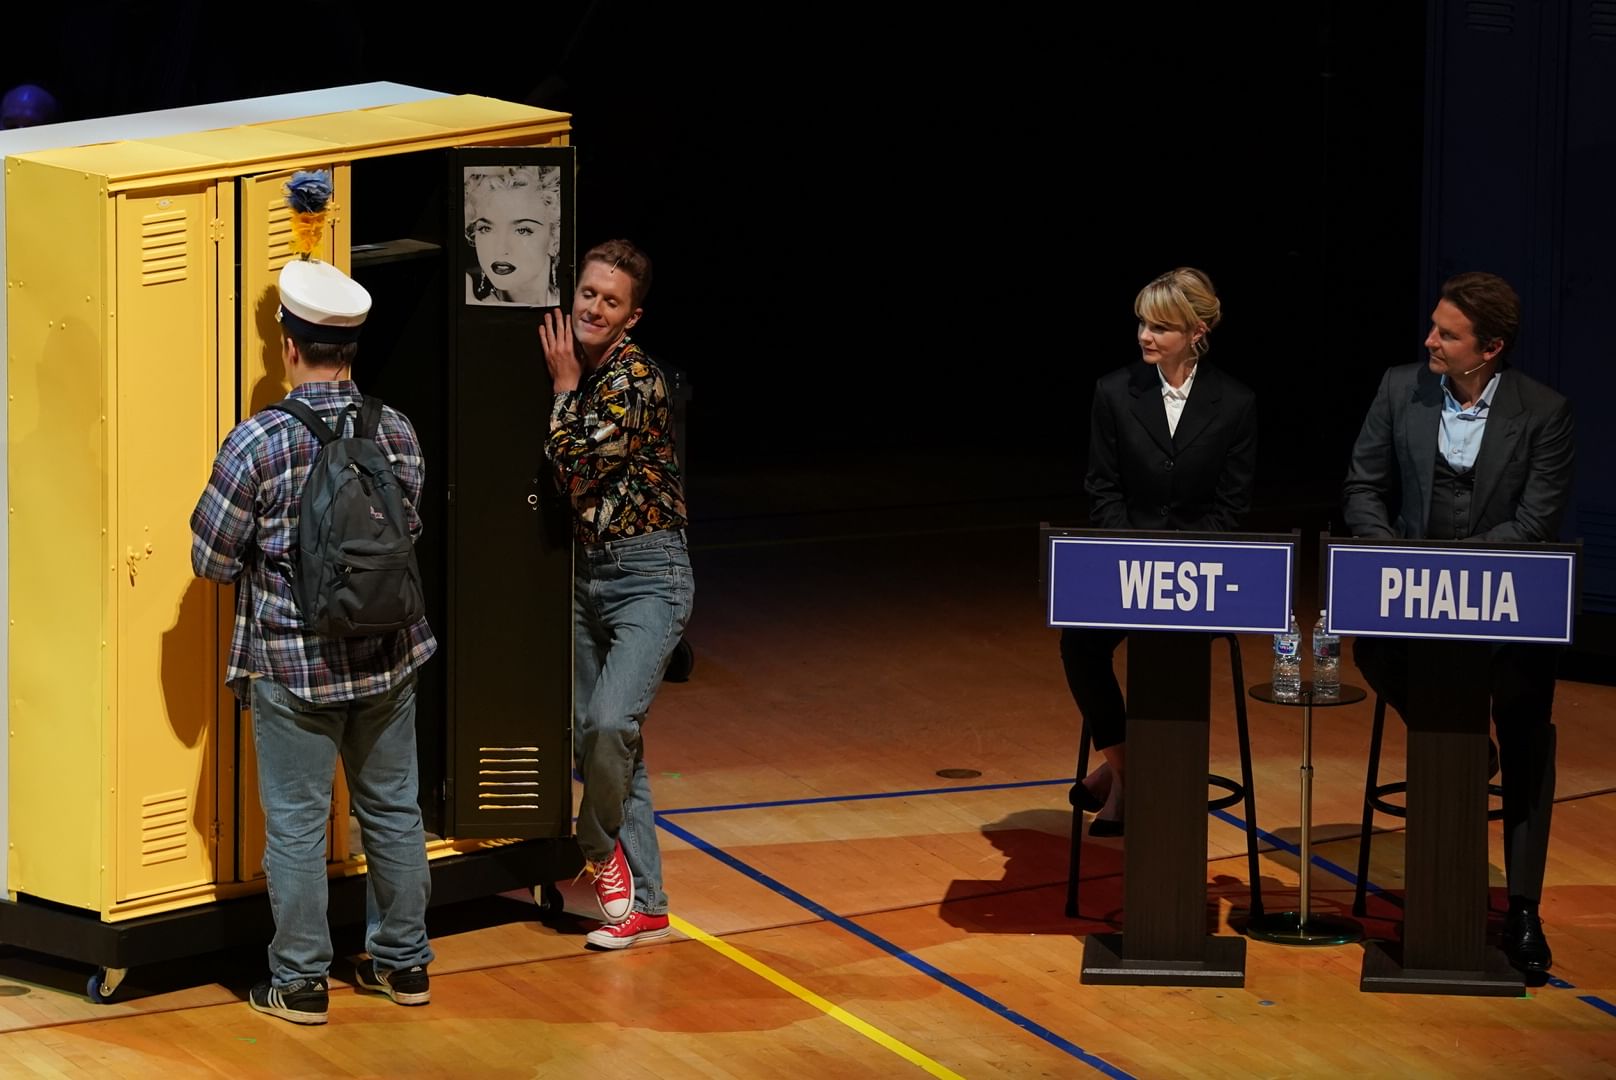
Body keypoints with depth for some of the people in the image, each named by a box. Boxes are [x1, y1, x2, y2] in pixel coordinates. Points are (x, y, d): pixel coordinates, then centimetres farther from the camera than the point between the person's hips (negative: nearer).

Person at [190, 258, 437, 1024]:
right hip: (388, 657, 4)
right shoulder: (398, 432, -5)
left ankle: (300, 982, 12)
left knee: (296, 824, 5)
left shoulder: (257, 443, -18)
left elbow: (212, 559, -10)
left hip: (291, 665, -4)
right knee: (393, 810, 16)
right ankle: (404, 962, 26)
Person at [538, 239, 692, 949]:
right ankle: (644, 904, 12)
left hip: (646, 573, -8)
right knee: (595, 736, 6)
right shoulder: (580, 373, 8)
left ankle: (600, 844, 2)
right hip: (587, 570, 8)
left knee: (611, 721, -24)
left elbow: (578, 465, -20)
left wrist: (563, 387, -10)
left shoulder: (634, 378, -16)